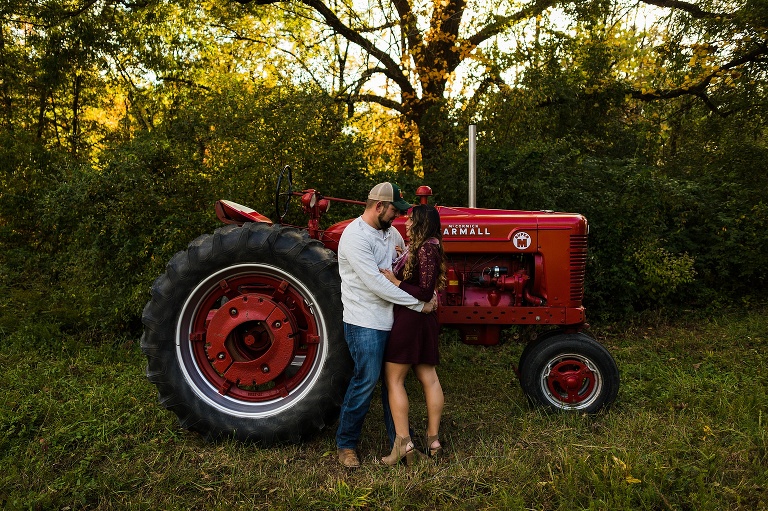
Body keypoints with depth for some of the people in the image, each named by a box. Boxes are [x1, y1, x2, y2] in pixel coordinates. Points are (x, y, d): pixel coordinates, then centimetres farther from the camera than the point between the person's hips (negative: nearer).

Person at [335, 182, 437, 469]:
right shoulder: (355, 236, -17)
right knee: (366, 381, -3)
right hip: (365, 324, -8)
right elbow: (376, 283, -23)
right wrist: (419, 305, -18)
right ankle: (345, 444, 18)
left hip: (390, 320, 8)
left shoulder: (391, 232, 9)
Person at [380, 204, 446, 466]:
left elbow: (425, 292, -19)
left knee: (393, 378, -2)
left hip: (410, 318, -10)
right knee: (428, 377, 11)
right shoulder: (418, 248, 12)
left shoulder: (425, 249, -16)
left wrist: (395, 282, -17)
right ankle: (432, 439, 20)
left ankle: (403, 442, 0)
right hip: (422, 319, 10)